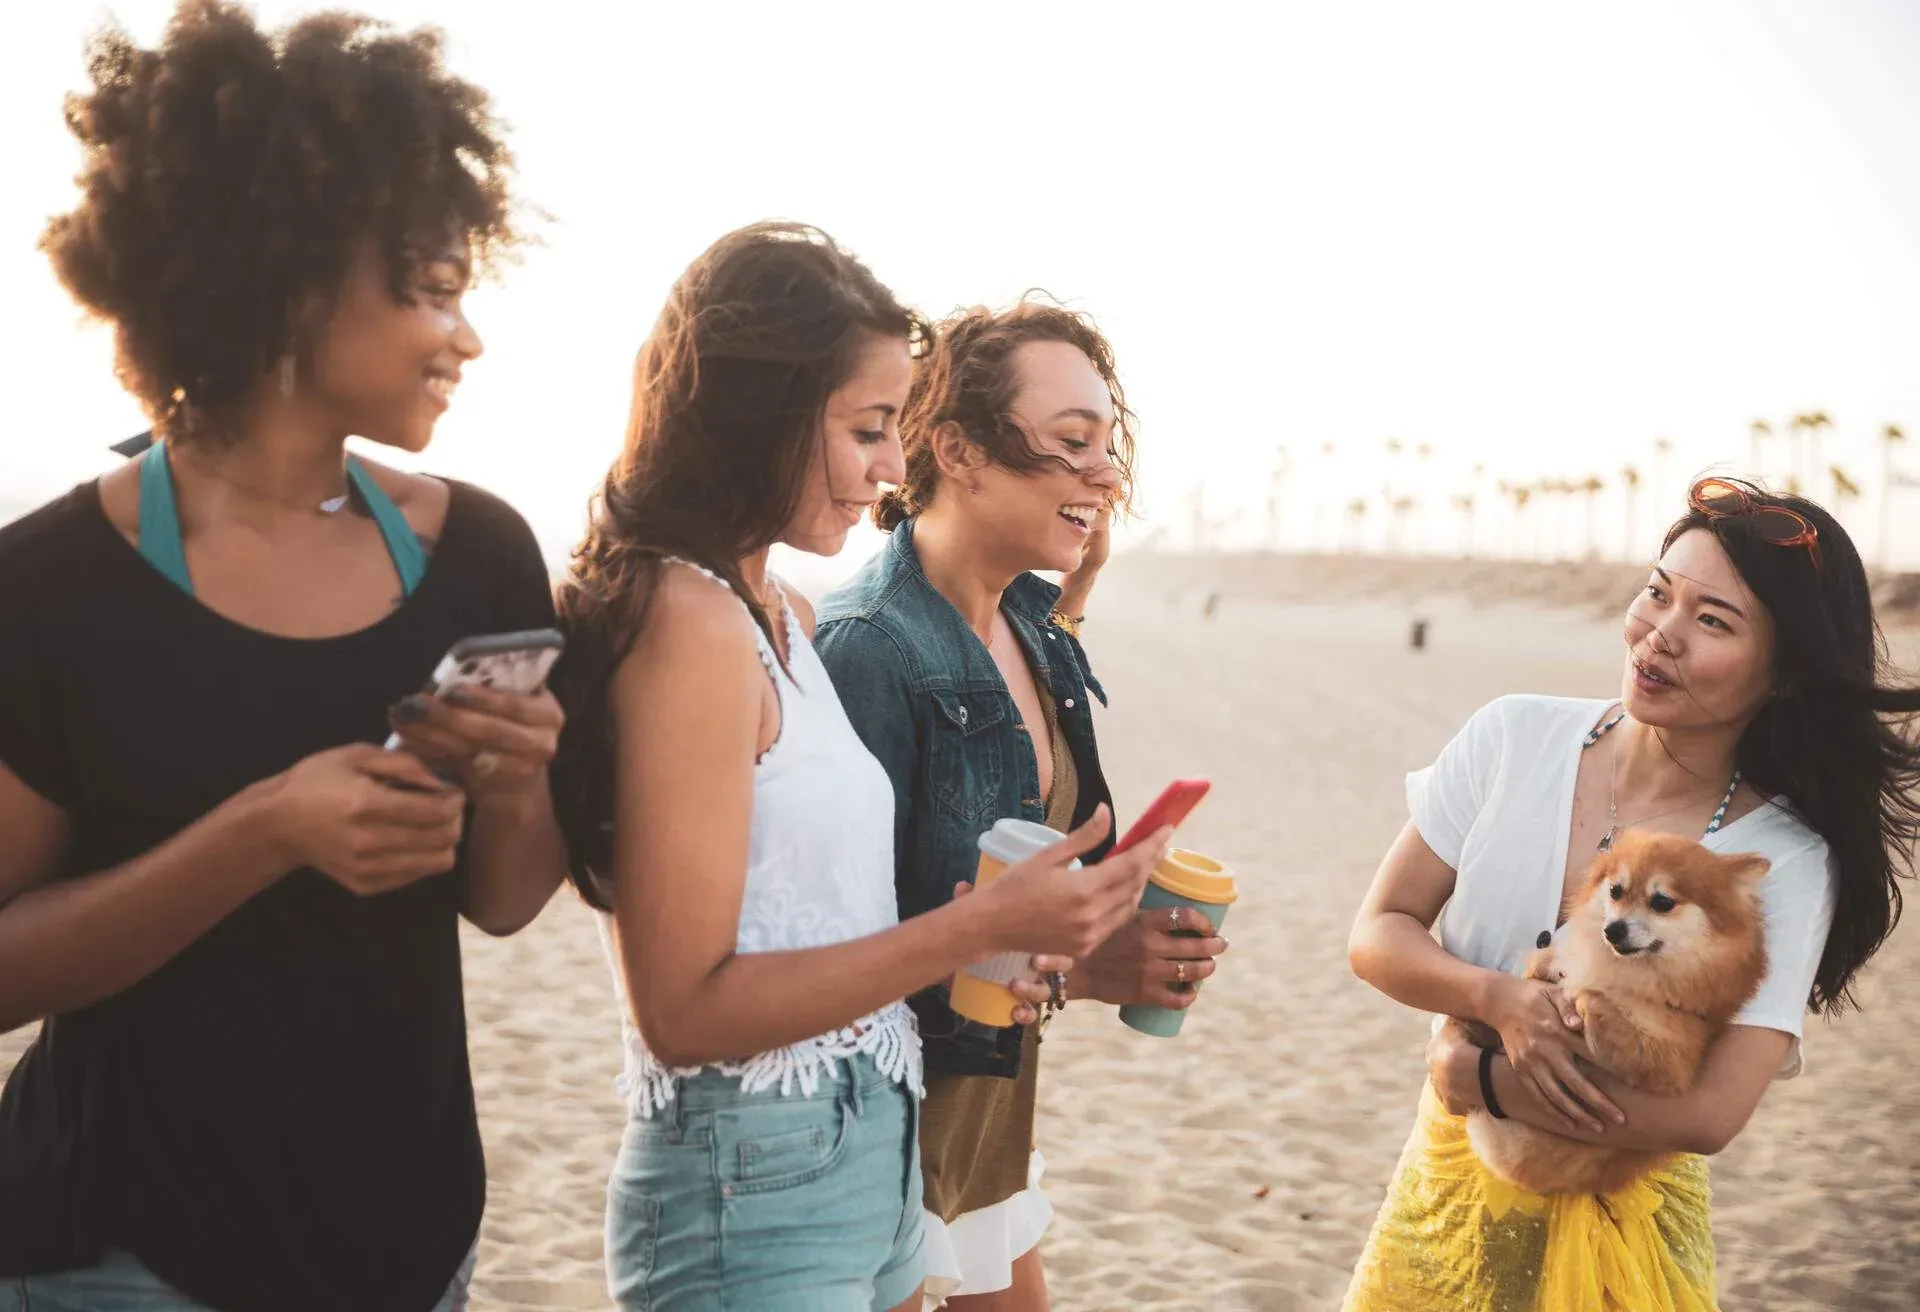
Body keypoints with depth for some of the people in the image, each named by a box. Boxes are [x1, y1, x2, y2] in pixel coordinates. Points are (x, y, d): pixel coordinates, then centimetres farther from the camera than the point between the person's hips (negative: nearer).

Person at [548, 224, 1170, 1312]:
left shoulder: (783, 611, 8)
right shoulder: (688, 619, -18)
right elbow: (683, 1007, -20)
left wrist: (1028, 923, -2)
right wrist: (983, 925, -21)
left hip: (874, 1157, 9)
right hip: (755, 1193, -9)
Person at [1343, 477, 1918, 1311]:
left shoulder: (1784, 861, -16)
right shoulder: (1513, 738, -8)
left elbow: (1709, 1116, -22)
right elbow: (1377, 936, -5)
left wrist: (1472, 1077, -18)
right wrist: (1496, 998, -24)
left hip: (1616, 1232, -2)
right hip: (1443, 1191, 3)